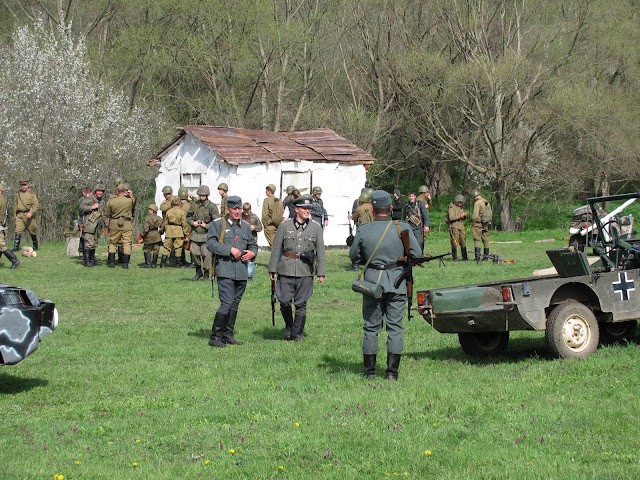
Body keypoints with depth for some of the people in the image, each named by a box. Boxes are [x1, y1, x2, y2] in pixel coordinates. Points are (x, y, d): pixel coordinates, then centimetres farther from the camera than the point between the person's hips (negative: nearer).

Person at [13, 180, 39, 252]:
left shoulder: (31, 193, -1)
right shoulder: (18, 193, 9)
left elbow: (35, 205, -6)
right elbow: (15, 205, 17)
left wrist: (30, 213, -18)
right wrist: (15, 214, 11)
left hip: (29, 215, -2)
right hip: (19, 215, 2)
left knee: (32, 232, 7)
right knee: (18, 231, -11)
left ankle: (35, 246, 23)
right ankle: (16, 247, -12)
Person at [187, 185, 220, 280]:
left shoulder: (212, 206, -4)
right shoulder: (194, 204, 7)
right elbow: (188, 217, 17)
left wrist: (206, 226, -12)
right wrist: (192, 223, -3)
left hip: (206, 234, -3)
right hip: (195, 233, 3)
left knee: (206, 254, -4)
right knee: (194, 253, -2)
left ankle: (206, 274, 10)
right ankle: (198, 271, 18)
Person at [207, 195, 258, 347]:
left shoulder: (245, 226, 17)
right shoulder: (217, 224, 0)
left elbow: (253, 244, 26)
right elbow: (211, 243, -10)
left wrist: (252, 253, 3)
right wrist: (230, 250, -18)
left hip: (241, 271, 6)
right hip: (225, 270, -6)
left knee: (235, 304, 9)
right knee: (227, 303, -15)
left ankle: (227, 335, 19)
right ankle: (215, 337, -9)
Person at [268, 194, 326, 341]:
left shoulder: (316, 227, 4)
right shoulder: (285, 226, 2)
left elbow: (320, 251, 5)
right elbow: (276, 248, 7)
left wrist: (321, 272, 1)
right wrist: (272, 269, 5)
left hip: (305, 271, 0)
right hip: (287, 269, 0)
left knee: (301, 303, 1)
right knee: (284, 301, -4)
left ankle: (297, 333, 12)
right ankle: (288, 326, 22)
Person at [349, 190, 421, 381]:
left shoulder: (363, 231, -5)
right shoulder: (402, 228, -7)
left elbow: (354, 256, 6)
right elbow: (417, 254, -4)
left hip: (372, 280, 1)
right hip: (397, 282, 0)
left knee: (371, 326, 10)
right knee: (395, 326, 6)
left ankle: (369, 371, 13)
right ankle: (392, 372, 4)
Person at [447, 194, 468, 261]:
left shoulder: (460, 208, 17)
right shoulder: (452, 207, -6)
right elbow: (451, 217, -17)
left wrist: (464, 215, 1)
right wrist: (460, 216, -18)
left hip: (461, 226, 7)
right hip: (454, 226, -7)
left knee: (463, 242, 5)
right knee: (455, 242, -7)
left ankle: (464, 257, 10)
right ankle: (455, 258, -4)